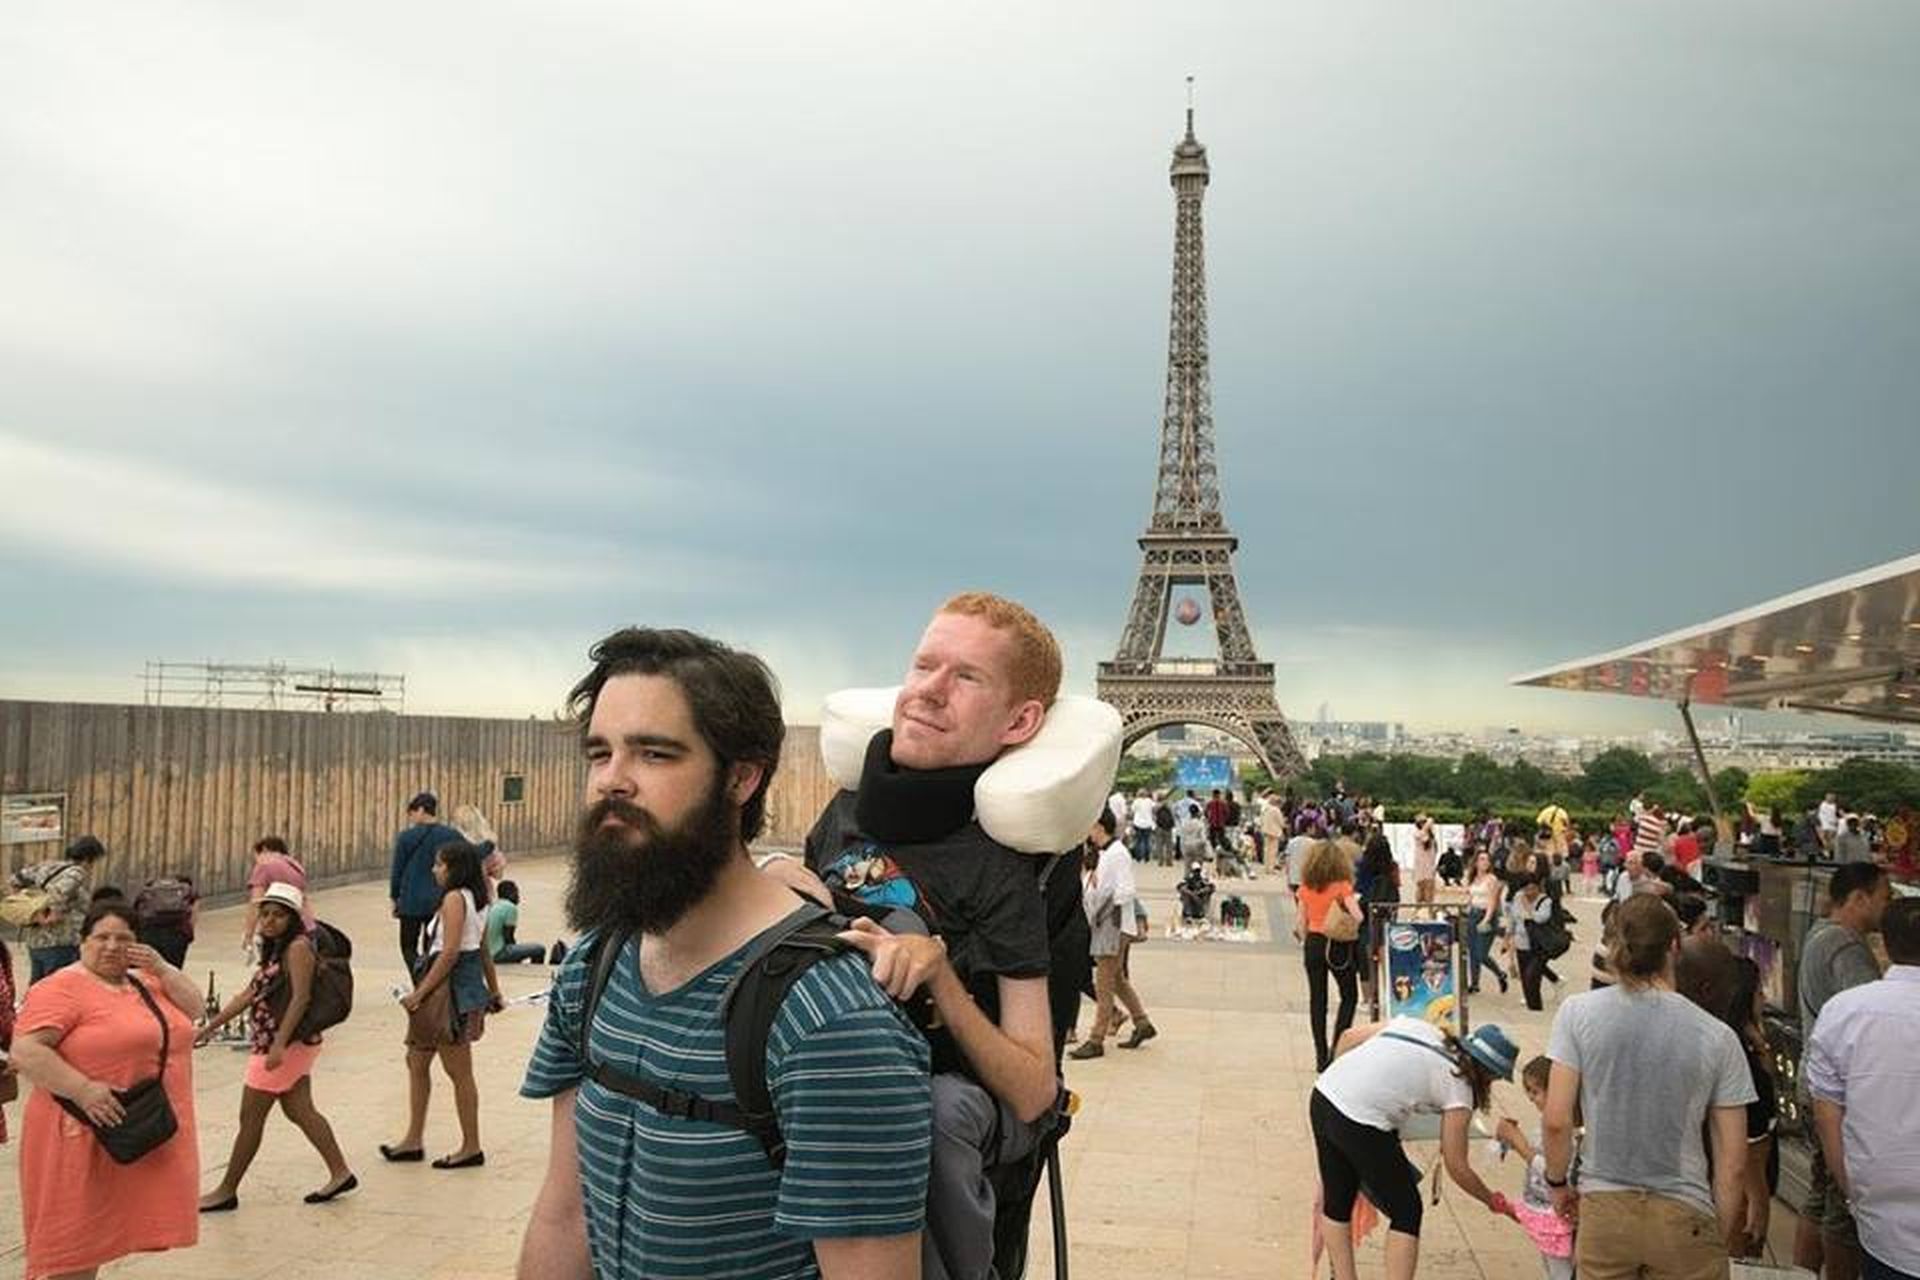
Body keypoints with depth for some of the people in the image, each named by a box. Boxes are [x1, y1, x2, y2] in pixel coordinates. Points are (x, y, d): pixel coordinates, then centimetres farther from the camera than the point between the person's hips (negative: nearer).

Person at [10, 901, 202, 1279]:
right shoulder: (63, 988, -11)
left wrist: (161, 969, -5)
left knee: (99, 1231, 16)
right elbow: (25, 1050, -19)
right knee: (75, 1232, 0)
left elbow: (193, 1008, 10)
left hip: (146, 1132, 7)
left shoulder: (143, 981, 13)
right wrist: (83, 1090, -26)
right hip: (85, 1133, -7)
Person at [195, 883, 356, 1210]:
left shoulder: (298, 947, -14)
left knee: (250, 1118, 1)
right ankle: (340, 1173, 15)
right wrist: (210, 1027, 18)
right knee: (299, 1110, 11)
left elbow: (301, 998, -22)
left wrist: (279, 1044, -27)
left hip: (288, 1045, -9)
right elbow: (250, 995, 18)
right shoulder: (275, 950, 15)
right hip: (275, 1045, 9)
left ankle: (227, 1192, 13)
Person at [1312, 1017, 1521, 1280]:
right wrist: (1495, 1202, 24)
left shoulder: (1417, 1026, 17)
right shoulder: (1457, 1086, 3)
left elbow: (1349, 1038, 18)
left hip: (1323, 1094, 7)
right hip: (1359, 1124, -7)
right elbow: (1457, 1167, 9)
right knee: (1406, 1211, 13)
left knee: (1337, 1200, 22)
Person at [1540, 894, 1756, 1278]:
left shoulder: (1578, 1012, -7)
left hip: (1602, 1210, 0)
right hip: (1684, 1217, 0)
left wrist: (1557, 1182, 9)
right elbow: (1733, 1163, -2)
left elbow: (1556, 1121, -8)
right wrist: (1721, 1241, 11)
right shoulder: (1717, 1037, -6)